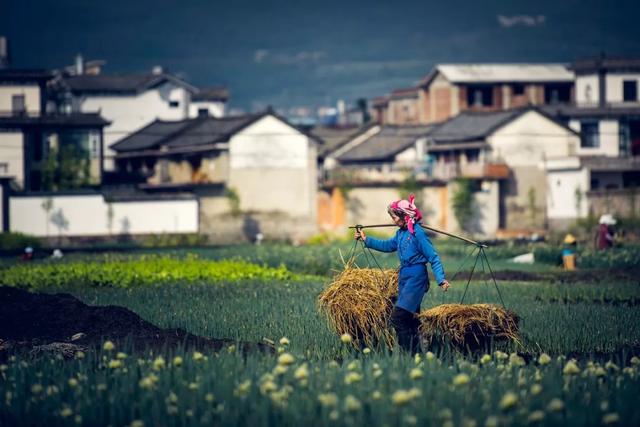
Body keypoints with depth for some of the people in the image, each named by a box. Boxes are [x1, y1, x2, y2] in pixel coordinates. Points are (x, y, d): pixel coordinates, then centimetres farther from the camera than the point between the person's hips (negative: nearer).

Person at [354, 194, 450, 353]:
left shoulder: (417, 233, -14)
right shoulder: (401, 233, 10)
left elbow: (433, 257, -14)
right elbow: (387, 245, 29)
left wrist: (441, 279, -22)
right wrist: (366, 240, 30)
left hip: (416, 276, -9)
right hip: (404, 275, 9)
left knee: (397, 317, -15)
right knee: (409, 319, 10)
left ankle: (409, 351, -13)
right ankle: (415, 352, 15)